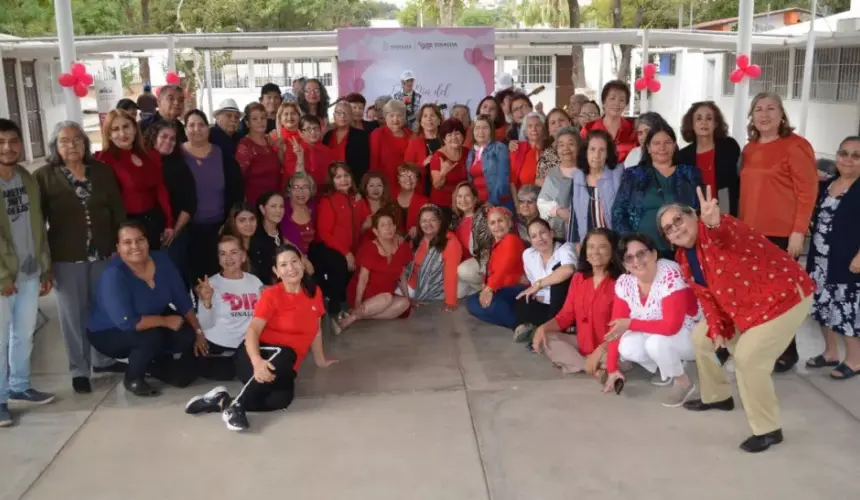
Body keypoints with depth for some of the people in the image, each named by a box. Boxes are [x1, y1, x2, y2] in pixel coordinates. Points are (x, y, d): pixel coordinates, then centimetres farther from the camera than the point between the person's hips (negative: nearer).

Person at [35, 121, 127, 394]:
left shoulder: (102, 171, 6)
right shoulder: (44, 176, -3)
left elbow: (118, 210, 8)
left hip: (103, 254, 3)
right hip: (66, 258, -3)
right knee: (74, 315, 5)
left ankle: (102, 359, 29)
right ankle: (79, 370, 15)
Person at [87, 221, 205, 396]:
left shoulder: (161, 261, -12)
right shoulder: (113, 275, -31)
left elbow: (182, 300, -2)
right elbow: (126, 322, -36)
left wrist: (198, 332, -3)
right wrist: (165, 321, -27)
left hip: (151, 325, 6)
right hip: (109, 333, -6)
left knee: (188, 336, -13)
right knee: (151, 337, -33)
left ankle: (151, 364, 17)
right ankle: (133, 378, -3)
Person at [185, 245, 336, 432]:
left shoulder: (314, 292, 6)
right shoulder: (271, 295, -8)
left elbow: (315, 330, 20)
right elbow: (253, 330, -19)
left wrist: (320, 360, 28)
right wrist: (257, 361, -38)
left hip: (283, 368, 4)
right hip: (262, 355, -4)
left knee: (282, 398, -31)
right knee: (283, 355, -41)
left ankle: (222, 401, -19)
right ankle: (236, 406, -30)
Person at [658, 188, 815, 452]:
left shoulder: (717, 228, -23)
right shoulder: (684, 258, 3)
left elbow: (726, 236, -50)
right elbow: (706, 295, 7)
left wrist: (713, 223, -74)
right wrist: (715, 327, -9)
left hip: (785, 295, -10)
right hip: (742, 305, 10)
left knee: (747, 358, -18)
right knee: (701, 337, 15)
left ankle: (768, 430, 0)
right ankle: (718, 397, 37)